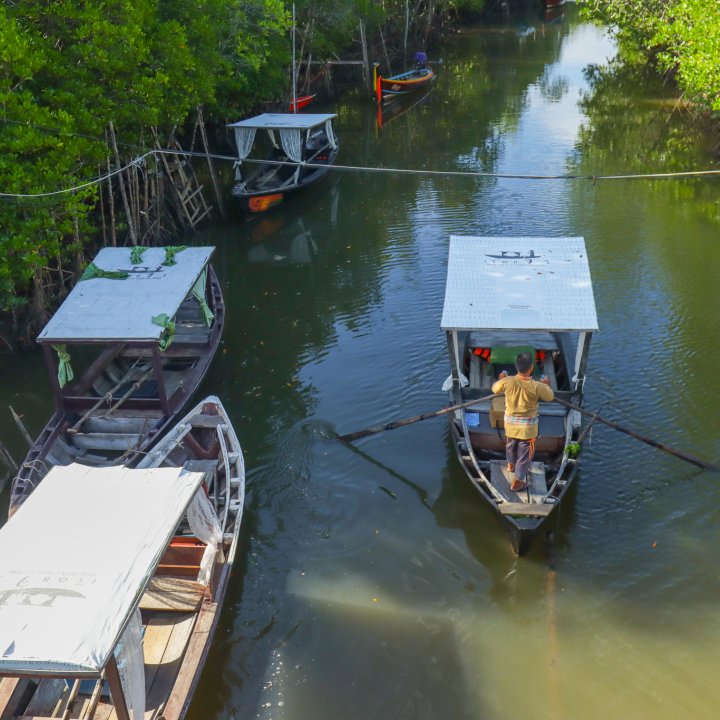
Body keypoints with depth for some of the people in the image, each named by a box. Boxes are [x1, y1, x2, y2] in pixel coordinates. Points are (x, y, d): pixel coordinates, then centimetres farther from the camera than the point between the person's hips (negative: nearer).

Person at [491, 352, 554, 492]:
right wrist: (546, 385, 13)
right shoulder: (537, 386, -27)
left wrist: (501, 379, 21)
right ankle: (516, 482, 25)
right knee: (525, 453, 15)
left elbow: (495, 389, 1)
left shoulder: (507, 381, -21)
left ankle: (511, 465, 58)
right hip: (528, 425, -4)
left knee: (511, 444, 32)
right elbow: (550, 397, -6)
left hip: (510, 422, 4)